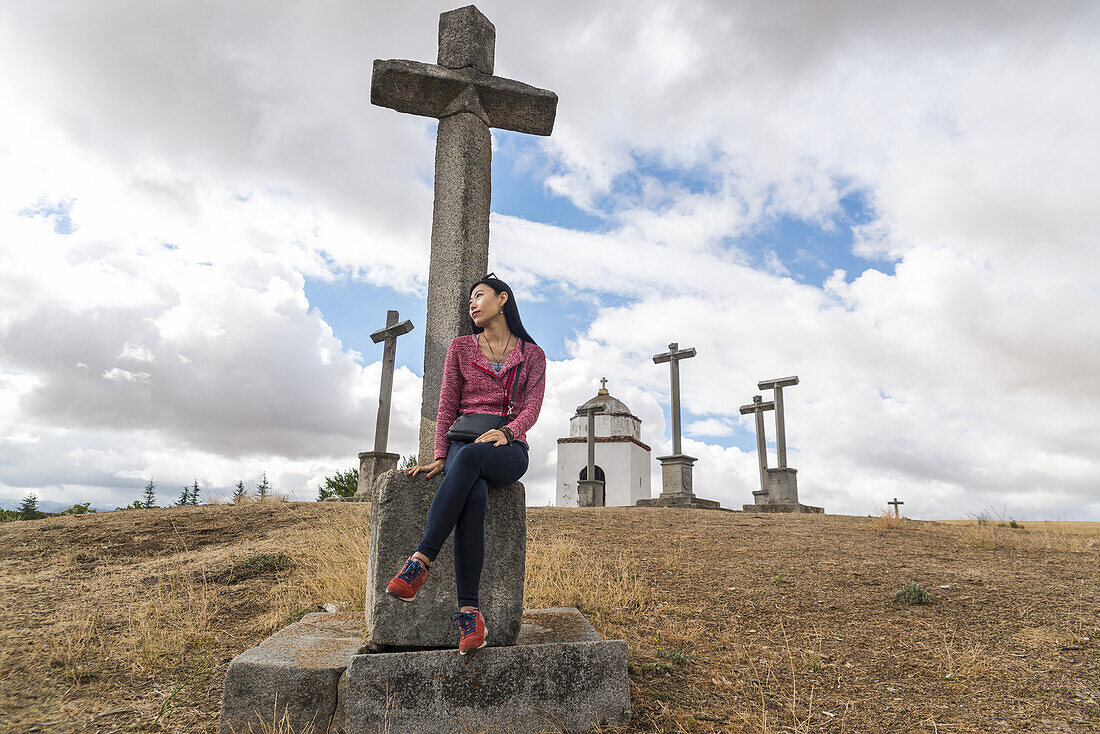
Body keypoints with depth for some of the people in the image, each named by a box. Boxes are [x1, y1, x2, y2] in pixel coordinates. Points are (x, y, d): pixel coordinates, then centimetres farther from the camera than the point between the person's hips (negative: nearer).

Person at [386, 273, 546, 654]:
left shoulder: (532, 355, 13)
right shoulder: (460, 347, 15)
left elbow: (531, 408, 1)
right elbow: (447, 405, 8)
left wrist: (506, 431, -21)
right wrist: (439, 457, -5)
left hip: (508, 451, -1)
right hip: (462, 445, 1)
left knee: (470, 455, -40)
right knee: (474, 498, -37)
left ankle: (420, 562, -43)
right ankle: (469, 612, -39)